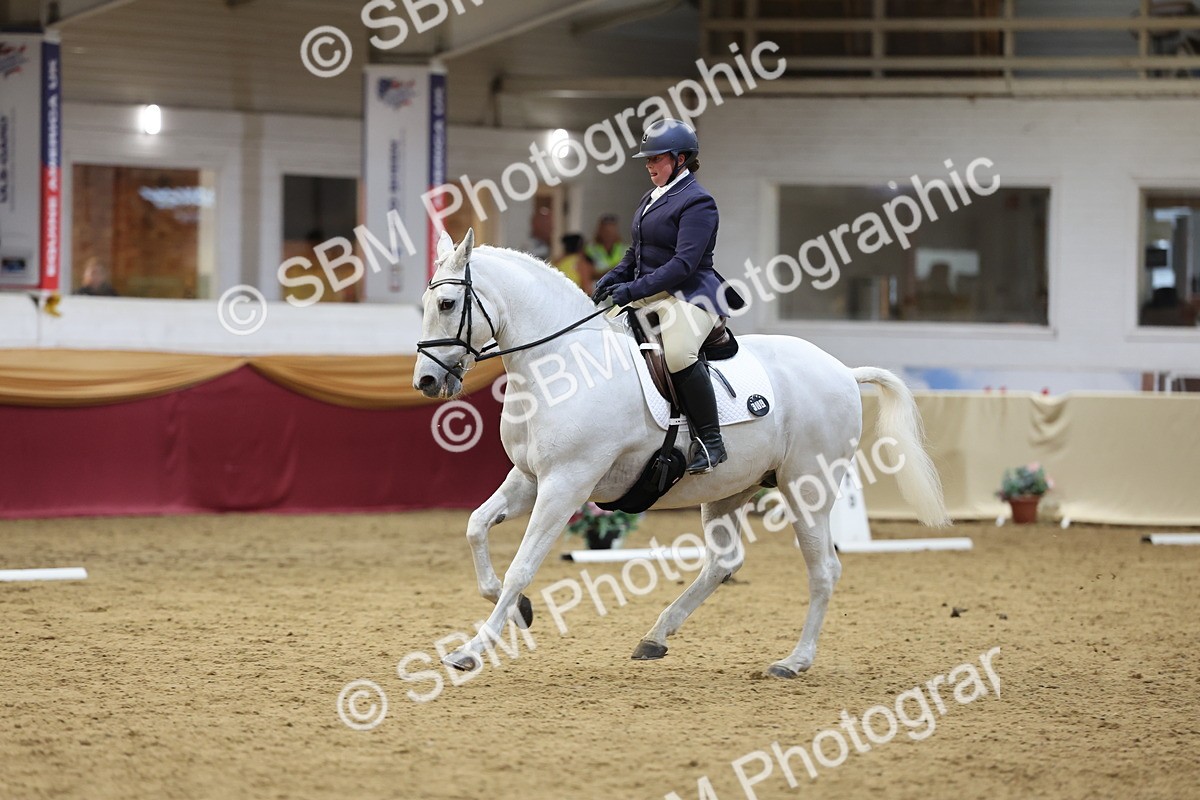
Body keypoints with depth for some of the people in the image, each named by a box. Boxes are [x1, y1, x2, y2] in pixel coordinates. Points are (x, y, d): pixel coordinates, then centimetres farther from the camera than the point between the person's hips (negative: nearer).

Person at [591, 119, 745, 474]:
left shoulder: (696, 202, -11)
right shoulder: (652, 199, 18)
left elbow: (684, 263, -21)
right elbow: (637, 251, 26)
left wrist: (634, 289, -25)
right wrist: (615, 277, 5)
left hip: (690, 295, -10)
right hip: (650, 297, 10)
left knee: (678, 353, -34)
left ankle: (710, 441, -25)